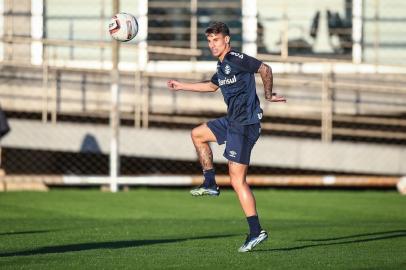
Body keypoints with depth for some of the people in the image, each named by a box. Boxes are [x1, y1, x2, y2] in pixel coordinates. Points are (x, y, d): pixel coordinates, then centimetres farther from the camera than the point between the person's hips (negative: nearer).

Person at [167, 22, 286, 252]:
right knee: (198, 134, 26)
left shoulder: (236, 59, -13)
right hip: (233, 121, 10)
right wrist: (182, 86, 42)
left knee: (237, 180, -11)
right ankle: (210, 184, 26)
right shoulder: (223, 65, 17)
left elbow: (265, 69, -19)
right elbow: (212, 86, 37)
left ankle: (256, 231, -11)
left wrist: (268, 95, -7)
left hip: (245, 124, -10)